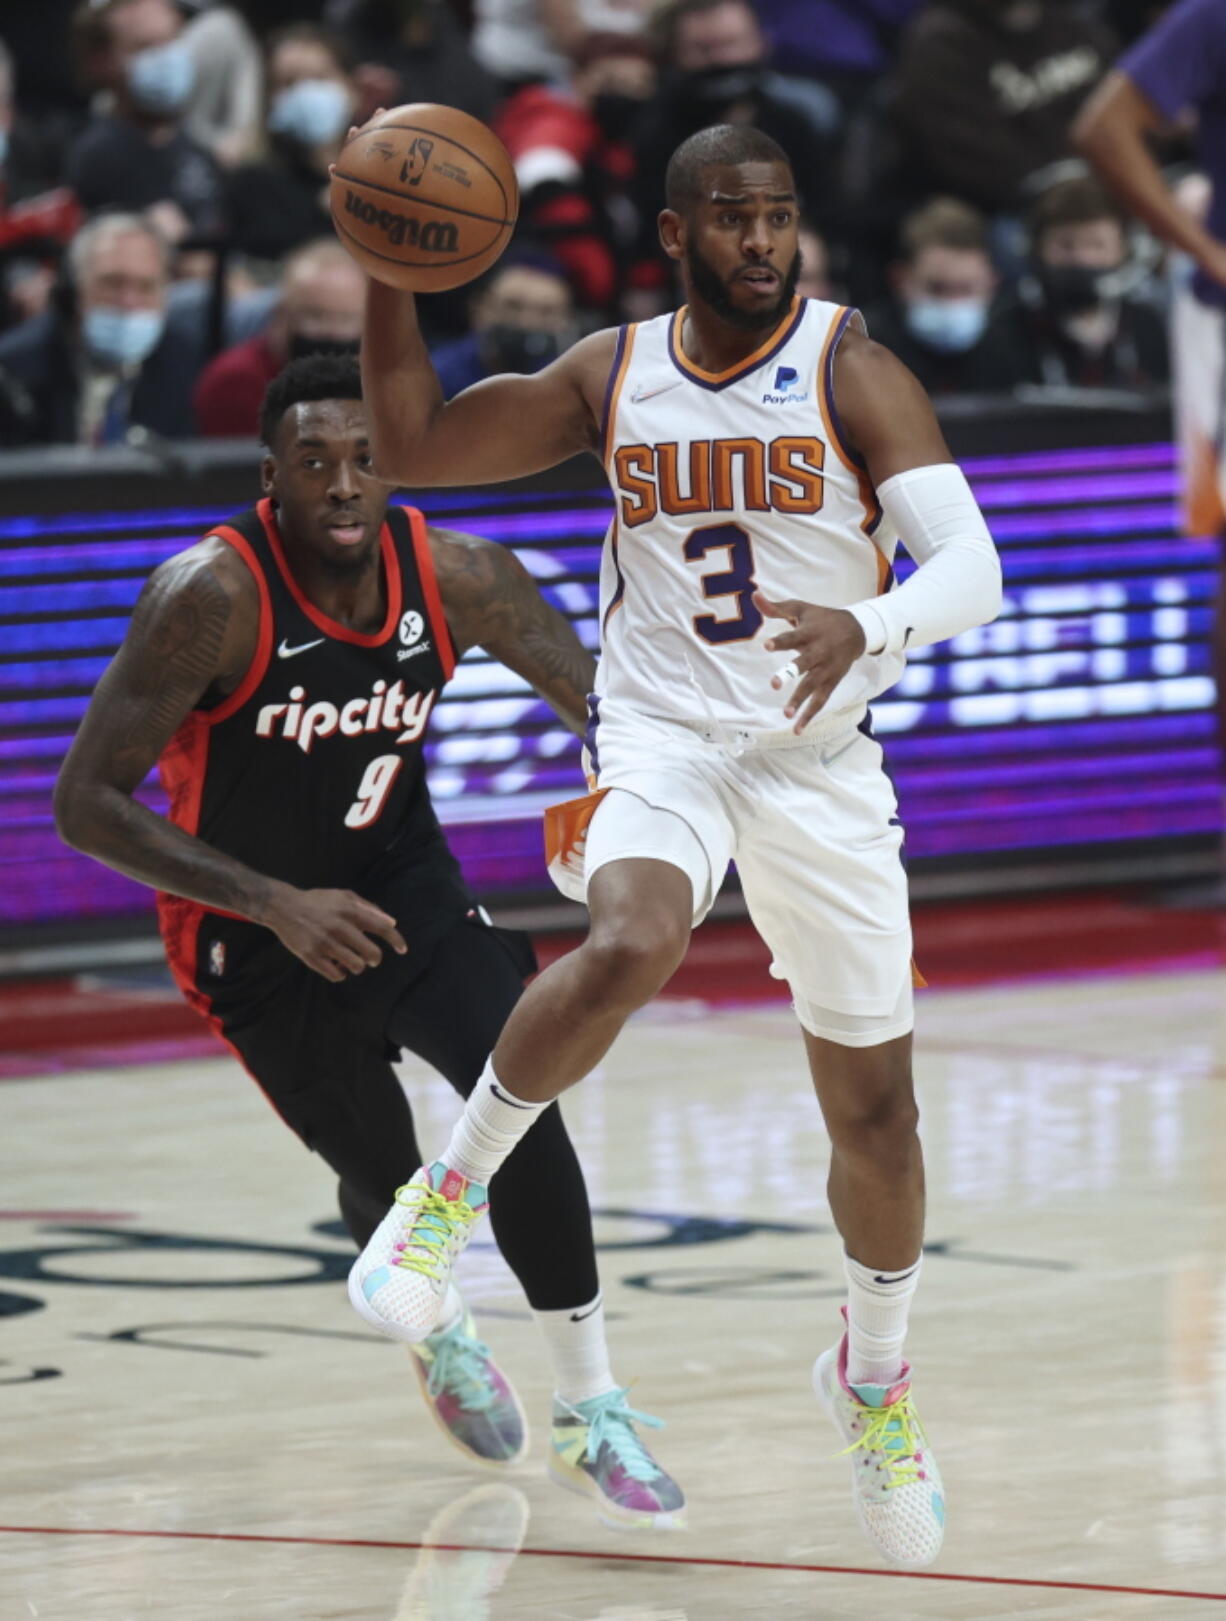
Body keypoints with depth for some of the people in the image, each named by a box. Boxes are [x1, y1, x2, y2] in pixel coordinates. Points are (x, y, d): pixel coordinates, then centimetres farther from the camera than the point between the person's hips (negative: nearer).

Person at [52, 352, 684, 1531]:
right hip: (253, 930, -3)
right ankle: (440, 1337, 41)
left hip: (404, 888, 3)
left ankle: (591, 1410, -6)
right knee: (378, 1168, 5)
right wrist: (277, 906, -33)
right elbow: (85, 803, -27)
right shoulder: (211, 598, -28)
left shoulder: (459, 578, -15)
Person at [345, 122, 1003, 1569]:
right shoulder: (612, 376, 2)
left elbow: (972, 568, -18)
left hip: (818, 759, 0)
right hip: (658, 734, 0)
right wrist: (390, 280, -6)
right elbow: (411, 448, 8)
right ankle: (450, 1188, -15)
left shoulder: (849, 371, -8)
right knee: (629, 945, -35)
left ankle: (874, 1374, 33)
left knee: (873, 1106, 8)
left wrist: (871, 627, -39)